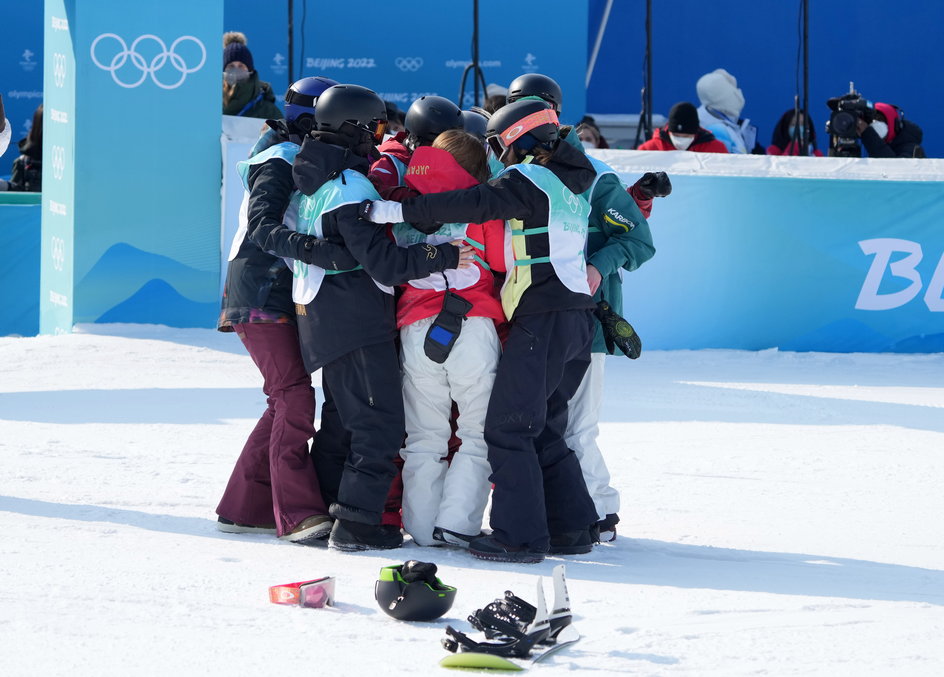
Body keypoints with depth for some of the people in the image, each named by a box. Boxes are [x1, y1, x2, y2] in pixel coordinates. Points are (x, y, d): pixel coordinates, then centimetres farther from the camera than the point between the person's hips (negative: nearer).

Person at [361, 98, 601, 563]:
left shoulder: (529, 180, -8)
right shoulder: (570, 184, 19)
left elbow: (473, 205, -17)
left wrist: (398, 211, -17)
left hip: (542, 316, -9)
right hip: (577, 317, 9)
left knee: (508, 427, -6)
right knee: (543, 429, 15)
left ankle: (519, 534, -9)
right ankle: (572, 527, 13)